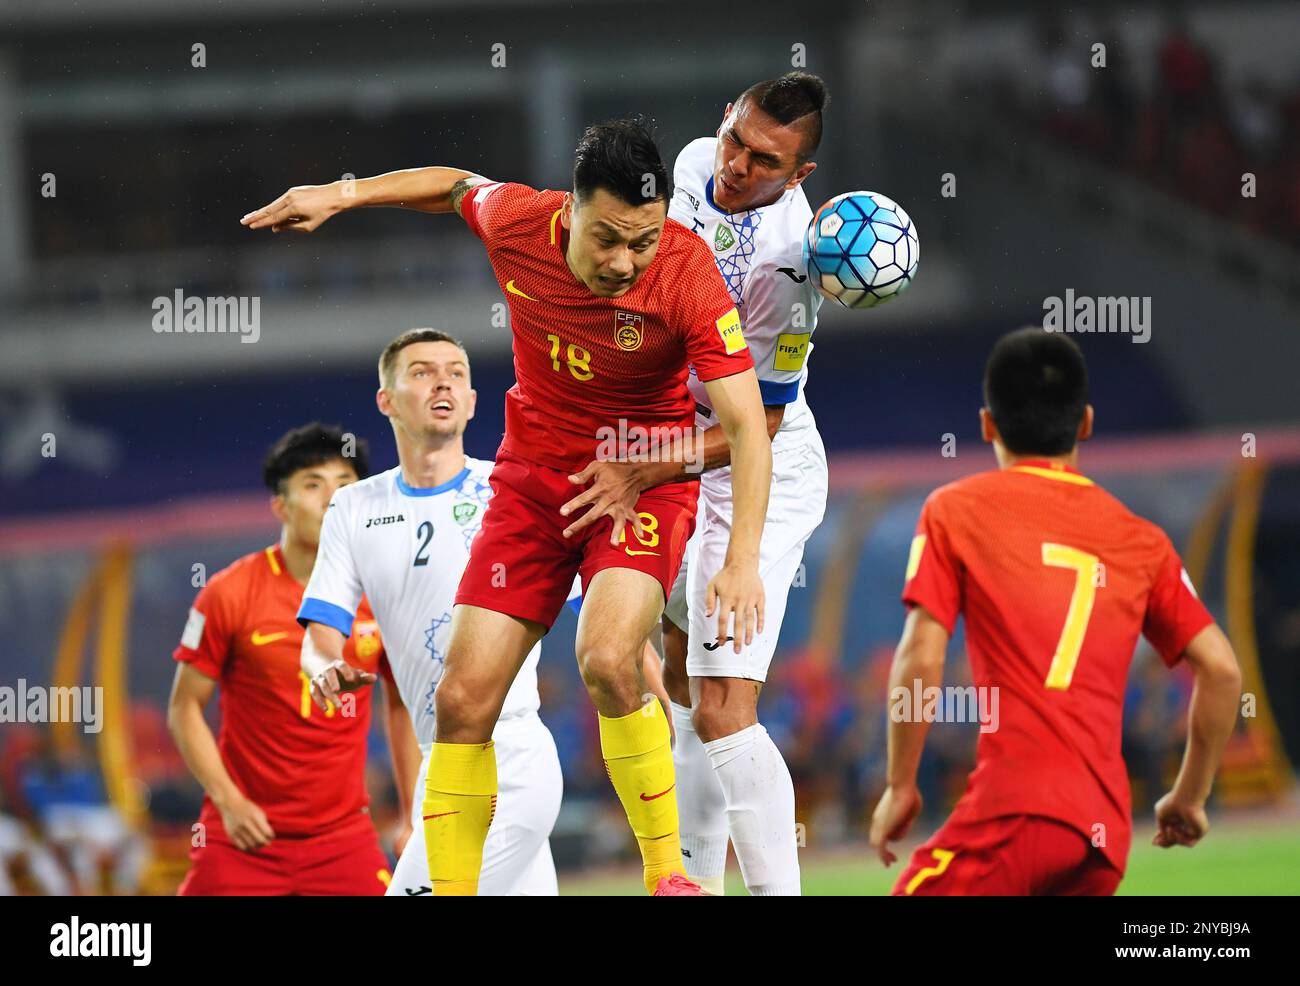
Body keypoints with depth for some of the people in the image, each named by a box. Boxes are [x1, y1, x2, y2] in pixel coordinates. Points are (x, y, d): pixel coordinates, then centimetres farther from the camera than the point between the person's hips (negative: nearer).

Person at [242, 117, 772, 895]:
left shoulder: (686, 274, -26)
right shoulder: (517, 221, -16)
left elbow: (746, 425, -27)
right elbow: (460, 185, 10)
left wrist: (743, 558, -37)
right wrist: (343, 195, 10)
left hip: (643, 481, -4)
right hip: (533, 475, 4)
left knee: (608, 661, -30)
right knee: (465, 699, -5)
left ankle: (668, 875, -13)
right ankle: (451, 891, 8)